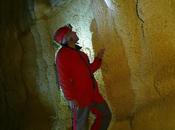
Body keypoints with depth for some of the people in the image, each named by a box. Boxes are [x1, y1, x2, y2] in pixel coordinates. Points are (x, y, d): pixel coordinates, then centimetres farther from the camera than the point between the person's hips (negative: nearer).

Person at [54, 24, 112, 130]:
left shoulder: (79, 53, 16)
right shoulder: (62, 54, -12)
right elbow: (63, 79, -17)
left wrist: (98, 58, 15)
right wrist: (71, 98, -21)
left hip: (92, 94, 8)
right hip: (79, 97, -8)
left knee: (105, 115, 13)